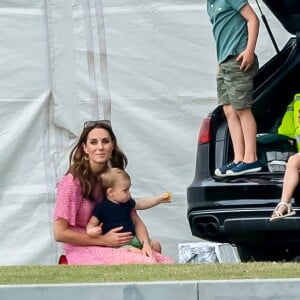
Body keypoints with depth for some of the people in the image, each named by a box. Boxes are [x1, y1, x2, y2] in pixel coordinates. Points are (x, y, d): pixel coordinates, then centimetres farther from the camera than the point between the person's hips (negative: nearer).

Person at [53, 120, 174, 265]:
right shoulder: (73, 181, -12)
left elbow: (135, 219, 10)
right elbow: (60, 233, -13)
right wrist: (104, 240, -14)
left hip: (114, 246, 6)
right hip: (83, 251, -6)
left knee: (167, 264, -15)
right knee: (146, 263, -26)